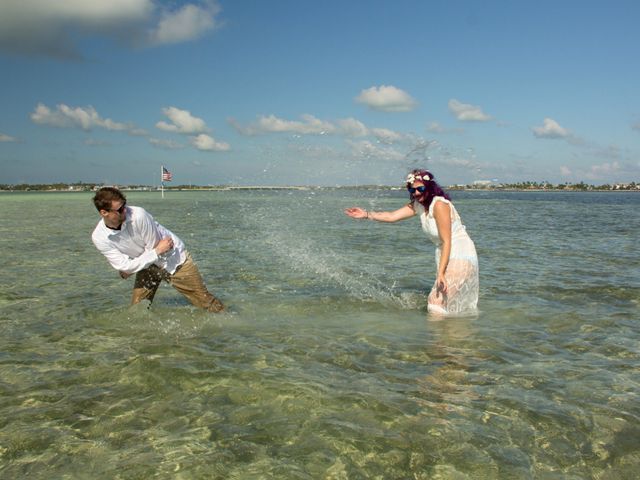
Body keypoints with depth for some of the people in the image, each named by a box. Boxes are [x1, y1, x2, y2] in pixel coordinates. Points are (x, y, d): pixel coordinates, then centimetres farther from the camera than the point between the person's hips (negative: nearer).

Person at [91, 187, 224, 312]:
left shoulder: (138, 215, -32)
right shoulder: (99, 238, -19)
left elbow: (153, 248, -21)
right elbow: (124, 266, -19)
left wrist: (130, 268, -12)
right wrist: (158, 251, -22)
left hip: (173, 258, -3)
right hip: (147, 265, 3)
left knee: (205, 301, 1)